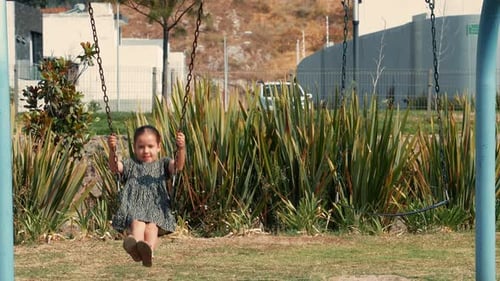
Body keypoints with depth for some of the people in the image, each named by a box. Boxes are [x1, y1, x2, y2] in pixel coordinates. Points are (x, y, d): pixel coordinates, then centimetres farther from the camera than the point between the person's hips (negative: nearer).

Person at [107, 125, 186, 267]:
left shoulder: (162, 164, 23)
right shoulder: (130, 165, 24)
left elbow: (178, 166, 2)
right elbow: (115, 167, 5)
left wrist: (181, 149, -18)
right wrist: (112, 150, -16)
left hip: (156, 208, 0)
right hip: (134, 207, 0)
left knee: (151, 226, -35)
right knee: (137, 223, -36)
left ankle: (149, 249, -65)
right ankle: (134, 242, -69)